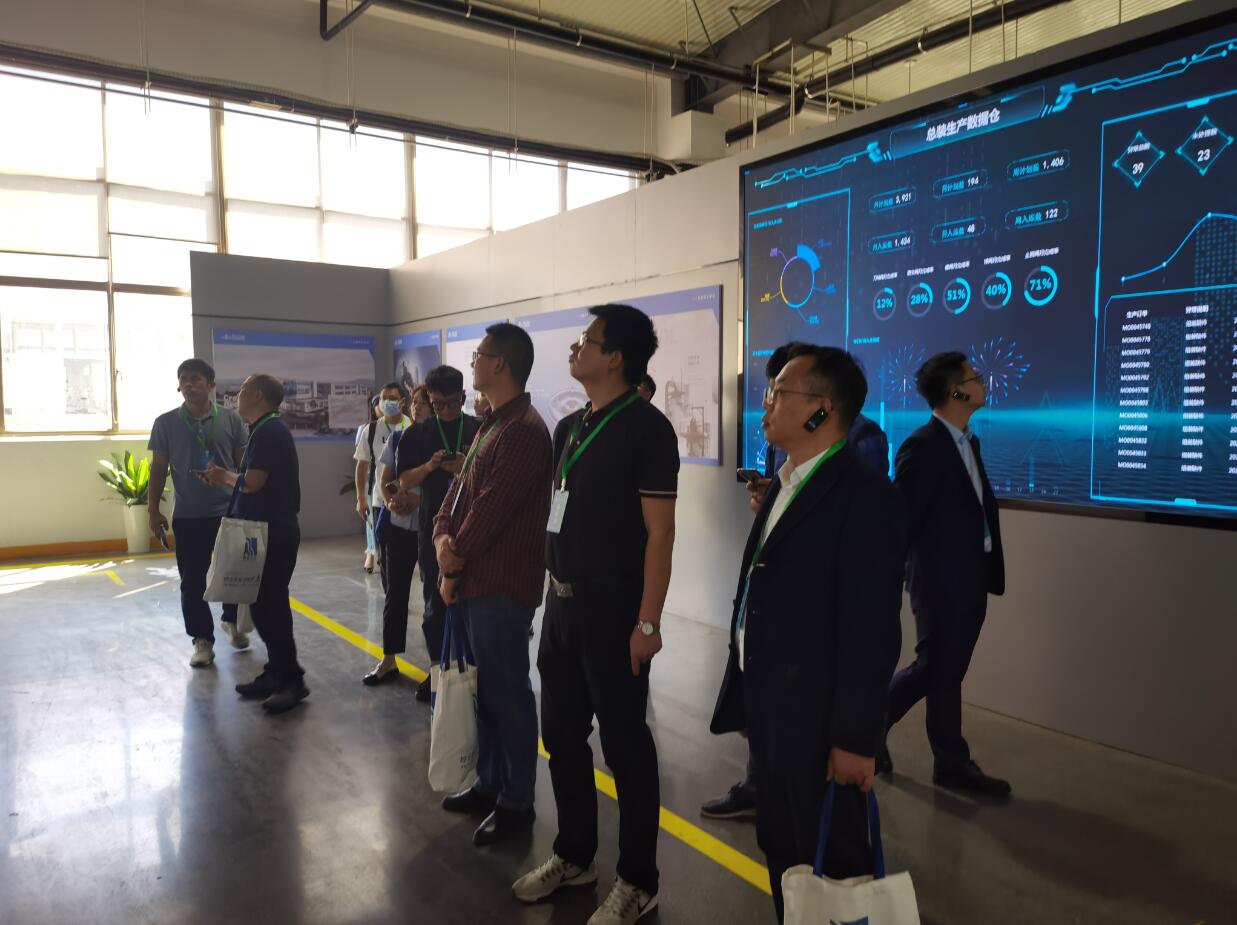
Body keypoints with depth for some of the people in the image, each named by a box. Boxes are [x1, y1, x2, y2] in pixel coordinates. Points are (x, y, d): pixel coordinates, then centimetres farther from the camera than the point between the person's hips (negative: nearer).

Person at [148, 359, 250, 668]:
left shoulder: (231, 419, 0)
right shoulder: (166, 423, 0)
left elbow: (243, 465, 4)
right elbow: (158, 468, 4)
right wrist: (154, 510, 1)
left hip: (229, 512, 0)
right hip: (187, 516, 0)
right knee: (193, 581, 5)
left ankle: (231, 621, 35)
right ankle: (203, 640, 17)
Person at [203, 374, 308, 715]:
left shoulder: (269, 431, -17)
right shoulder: (265, 429, 15)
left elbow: (253, 482, -22)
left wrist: (223, 476, -4)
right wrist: (225, 478, 4)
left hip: (274, 533, -10)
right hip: (268, 530, 10)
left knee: (270, 605, -5)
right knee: (263, 603, 14)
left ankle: (292, 680, 2)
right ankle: (276, 673, 23)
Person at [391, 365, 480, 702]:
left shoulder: (480, 430, 1)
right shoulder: (418, 433, 7)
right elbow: (405, 480, 5)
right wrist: (429, 466, -13)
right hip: (433, 528, 2)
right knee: (435, 603, 8)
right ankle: (438, 669, 22)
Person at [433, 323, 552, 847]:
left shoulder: (524, 430, -17)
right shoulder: (491, 424, 15)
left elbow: (491, 508, -20)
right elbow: (460, 488, 12)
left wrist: (453, 566, -10)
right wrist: (443, 537, -7)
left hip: (502, 585, -10)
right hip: (473, 579, 10)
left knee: (508, 693, 2)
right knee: (484, 687, 19)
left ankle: (516, 803, 16)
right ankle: (489, 783, 33)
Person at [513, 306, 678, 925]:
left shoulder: (645, 427, -12)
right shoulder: (568, 427, 11)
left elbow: (659, 532, -15)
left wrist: (648, 622, -18)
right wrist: (548, 587, 12)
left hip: (613, 606, -8)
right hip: (562, 601, 8)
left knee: (624, 744, 5)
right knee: (562, 734, 16)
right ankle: (573, 856, 36)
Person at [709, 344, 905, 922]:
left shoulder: (865, 496, -18)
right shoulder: (784, 485, 9)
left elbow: (871, 631, -20)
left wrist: (854, 737, -19)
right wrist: (746, 695, 13)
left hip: (816, 719, -8)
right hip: (769, 707, 8)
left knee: (833, 866, 10)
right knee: (779, 849, 21)